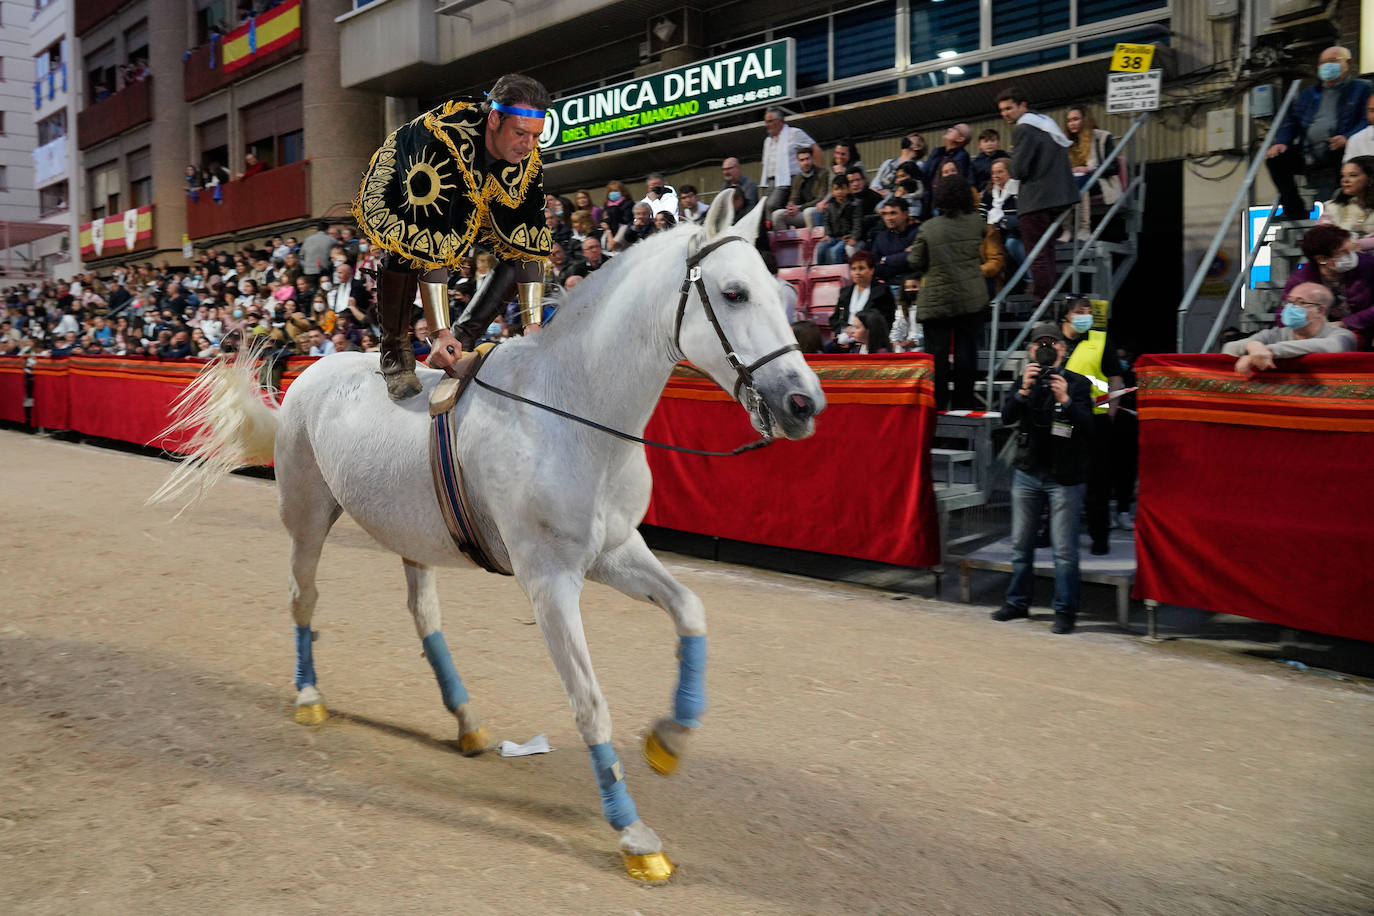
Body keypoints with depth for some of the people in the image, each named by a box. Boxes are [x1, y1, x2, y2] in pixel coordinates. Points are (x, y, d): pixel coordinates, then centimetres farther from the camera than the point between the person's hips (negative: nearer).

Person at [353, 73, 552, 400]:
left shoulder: (527, 158, -25)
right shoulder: (442, 145, -43)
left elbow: (530, 244, -23)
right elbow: (431, 252, -46)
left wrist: (534, 325, -28)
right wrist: (439, 333, -48)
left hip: (470, 204, 6)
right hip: (398, 194, -6)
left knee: (521, 241, -13)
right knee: (405, 250, -36)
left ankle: (465, 340, -3)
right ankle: (395, 349, -13)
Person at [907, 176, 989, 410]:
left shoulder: (928, 228, -8)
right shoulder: (976, 223, -1)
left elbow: (915, 263, -1)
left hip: (936, 301, -2)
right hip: (972, 299, 2)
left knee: (937, 353, 2)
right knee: (966, 351, 8)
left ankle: (937, 406, 3)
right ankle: (963, 405, 14)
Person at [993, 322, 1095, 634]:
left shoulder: (1078, 384, -3)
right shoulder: (1026, 381, 8)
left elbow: (1087, 426, -14)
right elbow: (1007, 417, -6)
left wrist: (1065, 400, -29)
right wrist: (1024, 390, -21)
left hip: (1065, 477, -4)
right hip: (1027, 473, 4)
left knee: (1064, 549, -2)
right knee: (1020, 543, 13)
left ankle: (1065, 611, 7)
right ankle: (1017, 602, 25)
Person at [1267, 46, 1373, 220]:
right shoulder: (1308, 95, 27)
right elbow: (1291, 121, 21)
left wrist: (1347, 138, -22)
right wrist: (1281, 142, -1)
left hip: (1339, 153, -5)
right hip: (1309, 156, 5)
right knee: (1276, 158, -14)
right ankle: (1294, 210, -9)